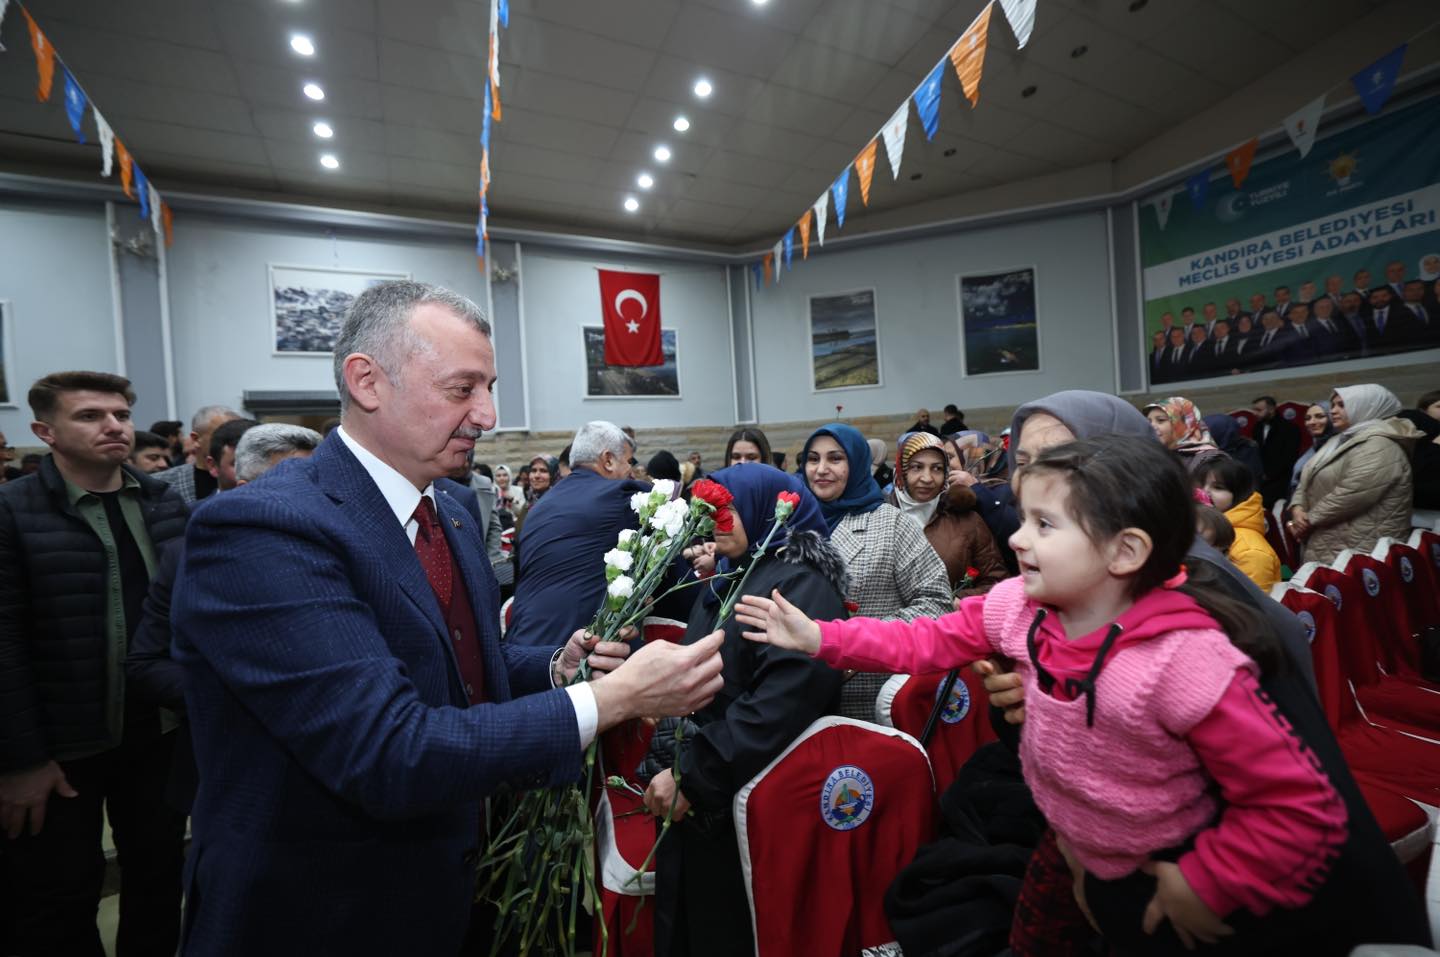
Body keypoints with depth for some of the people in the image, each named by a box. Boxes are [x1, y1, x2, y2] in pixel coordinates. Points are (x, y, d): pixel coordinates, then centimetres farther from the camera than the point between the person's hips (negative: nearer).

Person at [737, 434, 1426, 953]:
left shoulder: (1185, 660, -32)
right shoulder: (1020, 605, -16)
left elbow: (1302, 808, -23)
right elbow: (933, 641, -8)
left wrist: (1203, 888, -17)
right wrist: (817, 637, -14)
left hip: (1168, 885, -5)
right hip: (1078, 859, 5)